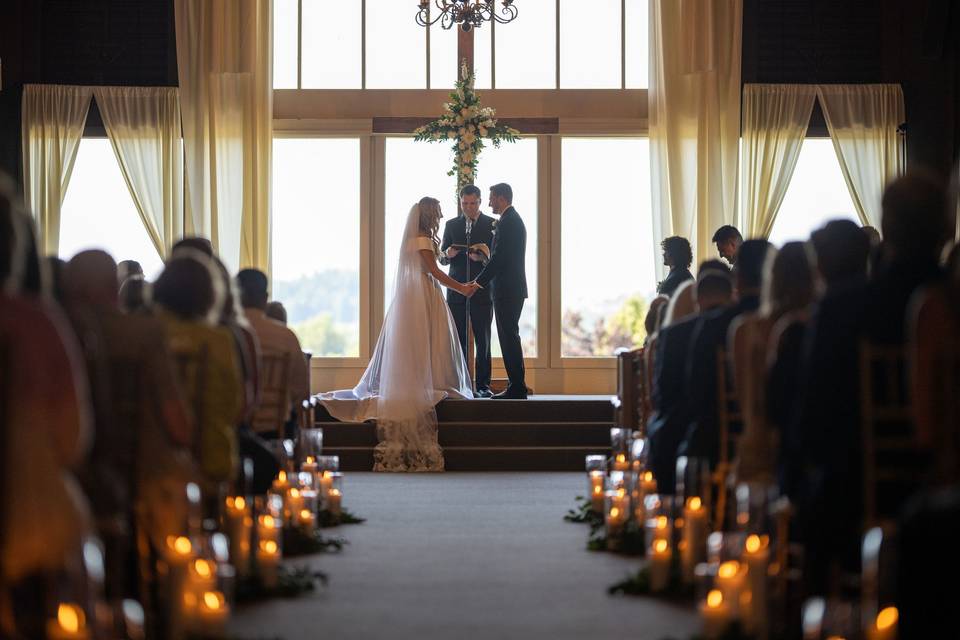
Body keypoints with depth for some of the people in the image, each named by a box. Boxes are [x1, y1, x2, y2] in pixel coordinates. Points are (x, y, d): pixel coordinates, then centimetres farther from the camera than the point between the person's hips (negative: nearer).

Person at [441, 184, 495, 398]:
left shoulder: (492, 225, 4)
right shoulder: (451, 225, 13)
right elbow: (441, 259, 13)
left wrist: (483, 258, -19)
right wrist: (447, 254, -10)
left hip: (482, 290, -2)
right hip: (457, 290, 2)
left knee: (483, 340, -2)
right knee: (458, 340, 1)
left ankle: (483, 385, 1)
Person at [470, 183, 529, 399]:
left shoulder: (508, 221, -14)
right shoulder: (514, 219, 19)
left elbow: (499, 258, -20)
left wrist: (478, 283, -16)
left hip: (507, 290, -10)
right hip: (512, 289, 10)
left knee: (509, 337, -8)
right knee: (509, 337, 12)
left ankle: (517, 388, -7)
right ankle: (517, 387, 14)